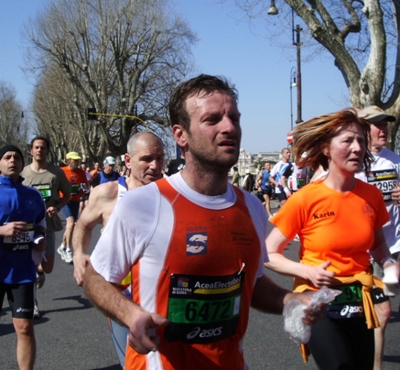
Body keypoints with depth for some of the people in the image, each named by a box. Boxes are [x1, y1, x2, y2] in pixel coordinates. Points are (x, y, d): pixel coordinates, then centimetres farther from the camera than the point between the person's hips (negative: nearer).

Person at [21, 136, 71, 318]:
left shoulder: (57, 172, -3)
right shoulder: (23, 173, -3)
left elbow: (67, 194, 7)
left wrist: (57, 207, -12)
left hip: (48, 225, 1)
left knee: (47, 267, 6)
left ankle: (39, 270, 45)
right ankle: (32, 302, 18)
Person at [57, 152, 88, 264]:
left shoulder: (81, 172, 2)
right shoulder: (62, 171, -10)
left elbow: (86, 186, 11)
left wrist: (84, 188, -11)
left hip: (76, 201, 5)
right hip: (65, 200, -5)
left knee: (70, 225, 12)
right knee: (71, 223, -20)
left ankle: (62, 247, 32)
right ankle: (68, 250, -11)